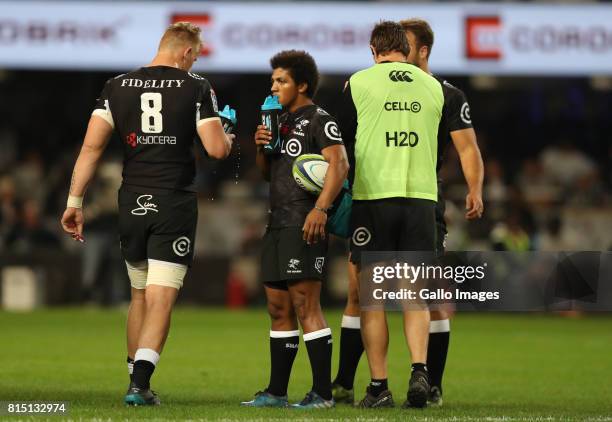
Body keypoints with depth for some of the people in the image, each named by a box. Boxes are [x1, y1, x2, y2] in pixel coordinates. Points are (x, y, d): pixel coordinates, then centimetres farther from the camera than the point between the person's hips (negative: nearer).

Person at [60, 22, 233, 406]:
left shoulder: (118, 86, 6)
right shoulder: (196, 88, -3)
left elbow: (92, 146, -2)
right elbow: (217, 149, -11)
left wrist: (75, 201, 0)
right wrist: (228, 138, 13)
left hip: (132, 202, 4)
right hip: (175, 204, -4)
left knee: (140, 296, 19)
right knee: (161, 300, -4)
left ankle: (137, 380, 23)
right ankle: (140, 383, -16)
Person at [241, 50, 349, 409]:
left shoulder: (319, 119, -7)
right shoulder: (280, 120, 20)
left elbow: (339, 164, -18)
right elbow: (267, 173, 25)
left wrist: (320, 209, -27)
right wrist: (262, 147, 5)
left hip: (305, 226, -9)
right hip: (278, 224, 9)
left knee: (306, 308, -11)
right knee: (279, 309, 11)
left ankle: (323, 393, -10)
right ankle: (276, 393, 16)